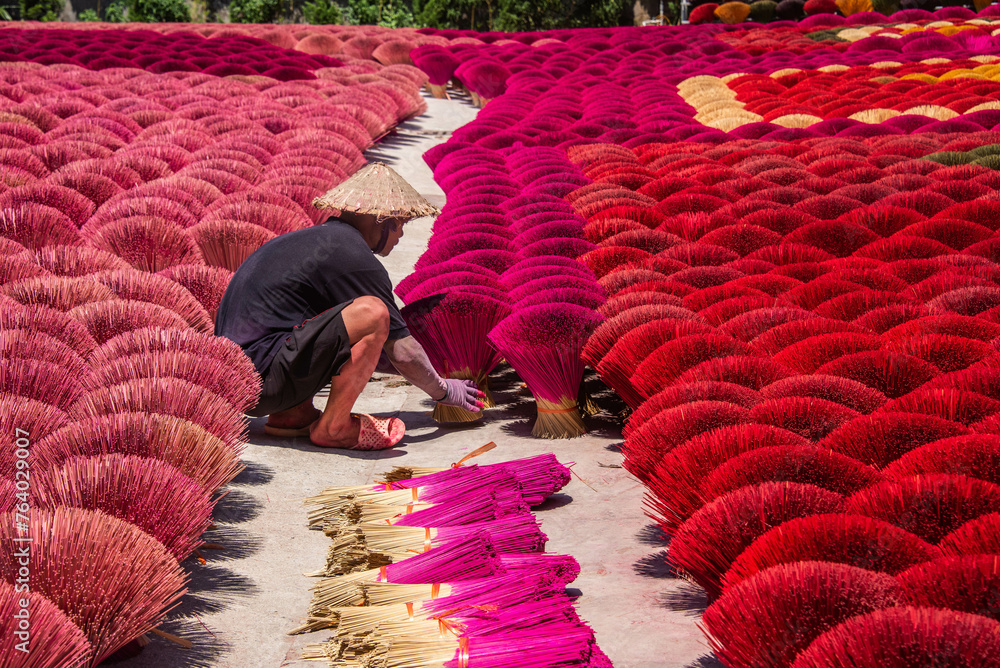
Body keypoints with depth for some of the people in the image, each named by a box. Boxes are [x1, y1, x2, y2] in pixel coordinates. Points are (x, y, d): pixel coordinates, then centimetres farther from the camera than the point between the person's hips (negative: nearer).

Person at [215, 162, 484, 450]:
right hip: (262, 379, -10)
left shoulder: (313, 239, 19)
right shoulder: (356, 259, -10)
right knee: (371, 312, -21)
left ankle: (293, 414, 12)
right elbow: (401, 351, -7)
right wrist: (442, 390, 9)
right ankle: (333, 427, -9)